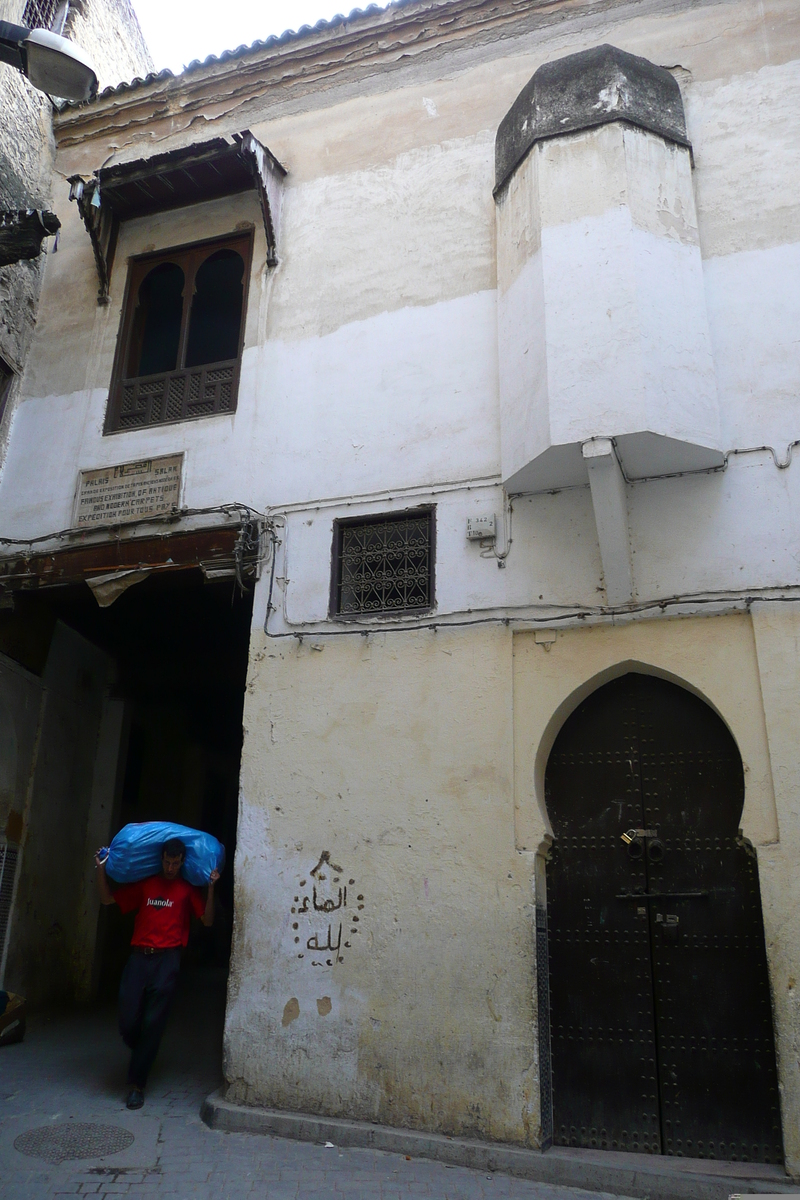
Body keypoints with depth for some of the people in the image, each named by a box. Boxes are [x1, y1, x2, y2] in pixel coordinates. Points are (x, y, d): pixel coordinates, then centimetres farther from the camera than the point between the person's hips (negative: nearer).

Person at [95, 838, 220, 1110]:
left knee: (152, 1023, -2)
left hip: (167, 959, -2)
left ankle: (137, 1084, 10)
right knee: (127, 1021, 0)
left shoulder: (188, 889, 5)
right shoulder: (144, 884, 11)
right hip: (139, 957, 2)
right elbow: (108, 899, 15)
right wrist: (101, 868, 3)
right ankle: (141, 1054, 32)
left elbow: (207, 920, -2)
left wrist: (211, 887, -13)